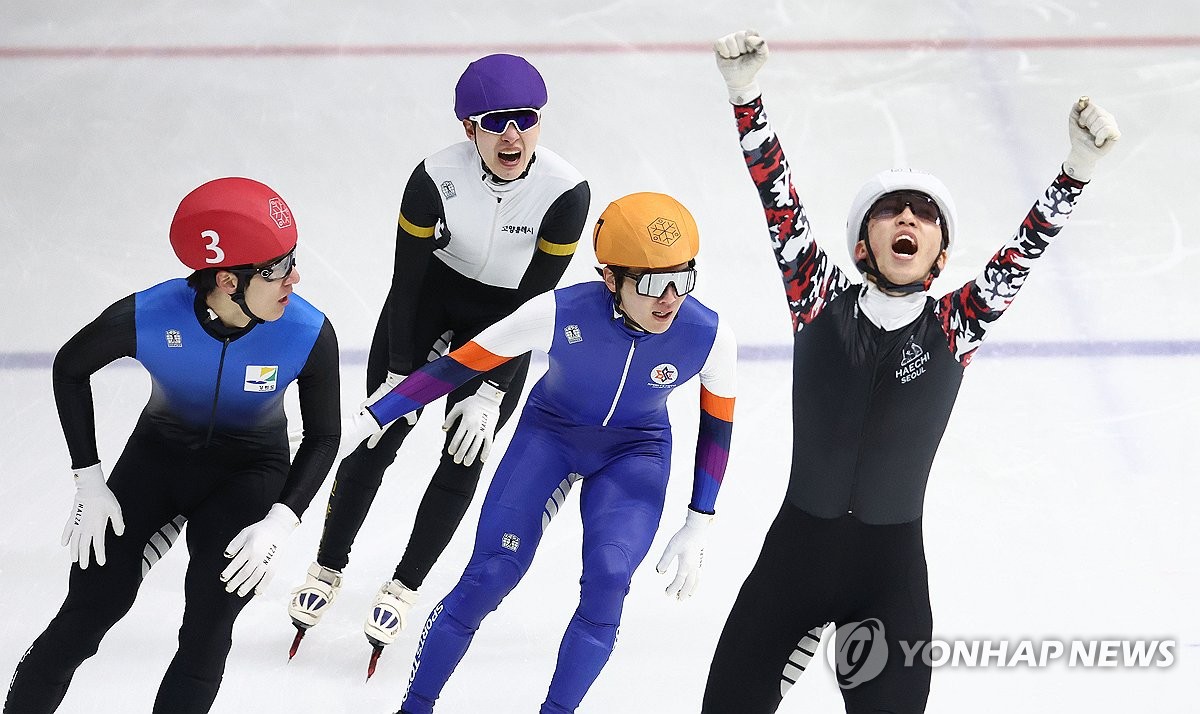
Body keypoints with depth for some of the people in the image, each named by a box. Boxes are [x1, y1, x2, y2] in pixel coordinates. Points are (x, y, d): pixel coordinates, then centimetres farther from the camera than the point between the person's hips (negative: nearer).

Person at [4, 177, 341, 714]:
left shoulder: (309, 334, -27)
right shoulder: (146, 319, -28)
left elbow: (323, 437, -10)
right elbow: (71, 367, -6)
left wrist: (279, 523, -23)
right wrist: (90, 483, -8)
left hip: (250, 470, 0)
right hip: (160, 451, 0)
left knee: (209, 626, -15)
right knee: (94, 604, -9)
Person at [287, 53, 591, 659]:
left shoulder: (566, 192, -29)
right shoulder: (437, 177, -29)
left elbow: (536, 301, -20)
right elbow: (406, 278, -17)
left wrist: (492, 391, -19)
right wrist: (401, 373, -14)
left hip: (504, 319, 0)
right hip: (429, 297, 0)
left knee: (464, 460, 3)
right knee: (377, 441, 5)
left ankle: (403, 586, 23)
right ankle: (328, 567, 25)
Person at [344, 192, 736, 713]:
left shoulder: (709, 337, -26)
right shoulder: (560, 312, -31)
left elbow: (717, 425, -6)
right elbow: (462, 363, -18)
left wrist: (697, 529, -2)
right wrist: (370, 419, -16)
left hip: (636, 454, 1)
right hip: (549, 433, -1)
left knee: (607, 581, -21)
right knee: (490, 575, -13)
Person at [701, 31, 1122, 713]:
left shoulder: (953, 328, -1)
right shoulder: (822, 302, -2)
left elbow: (1021, 254, -11)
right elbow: (780, 203, -9)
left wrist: (1079, 168, -24)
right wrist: (745, 94, -19)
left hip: (891, 571, 0)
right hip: (794, 552, 0)